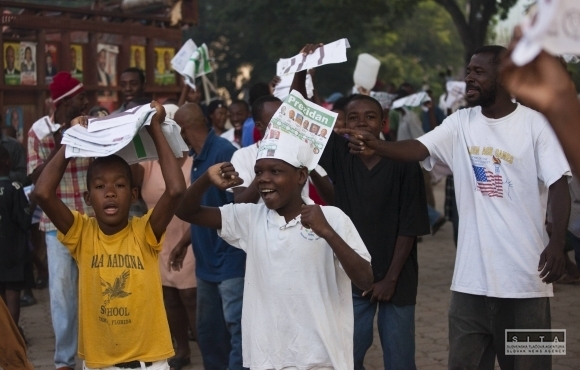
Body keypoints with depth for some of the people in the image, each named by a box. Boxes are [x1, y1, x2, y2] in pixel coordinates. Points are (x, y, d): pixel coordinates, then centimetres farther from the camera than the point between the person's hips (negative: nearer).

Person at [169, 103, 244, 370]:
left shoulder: (223, 152, -16)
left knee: (237, 328, -8)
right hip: (206, 260, 9)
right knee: (207, 330, 15)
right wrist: (185, 243, 23)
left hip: (229, 260, -9)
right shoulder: (198, 156, 11)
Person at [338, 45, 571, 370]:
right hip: (472, 273, 4)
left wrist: (558, 244, -18)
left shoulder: (536, 124, -5)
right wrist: (374, 145, -27)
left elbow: (559, 186, -6)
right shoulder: (461, 123, 6)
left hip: (524, 272, -4)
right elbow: (417, 149, -8)